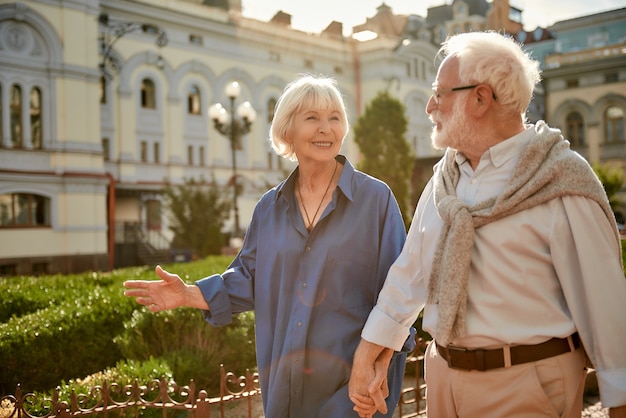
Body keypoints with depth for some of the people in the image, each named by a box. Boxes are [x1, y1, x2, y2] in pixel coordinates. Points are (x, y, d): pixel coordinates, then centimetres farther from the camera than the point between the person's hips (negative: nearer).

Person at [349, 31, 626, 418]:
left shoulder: (560, 181, -12)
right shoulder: (444, 179, 7)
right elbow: (410, 271, 10)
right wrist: (368, 355, 9)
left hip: (528, 386, -6)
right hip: (443, 373, 6)